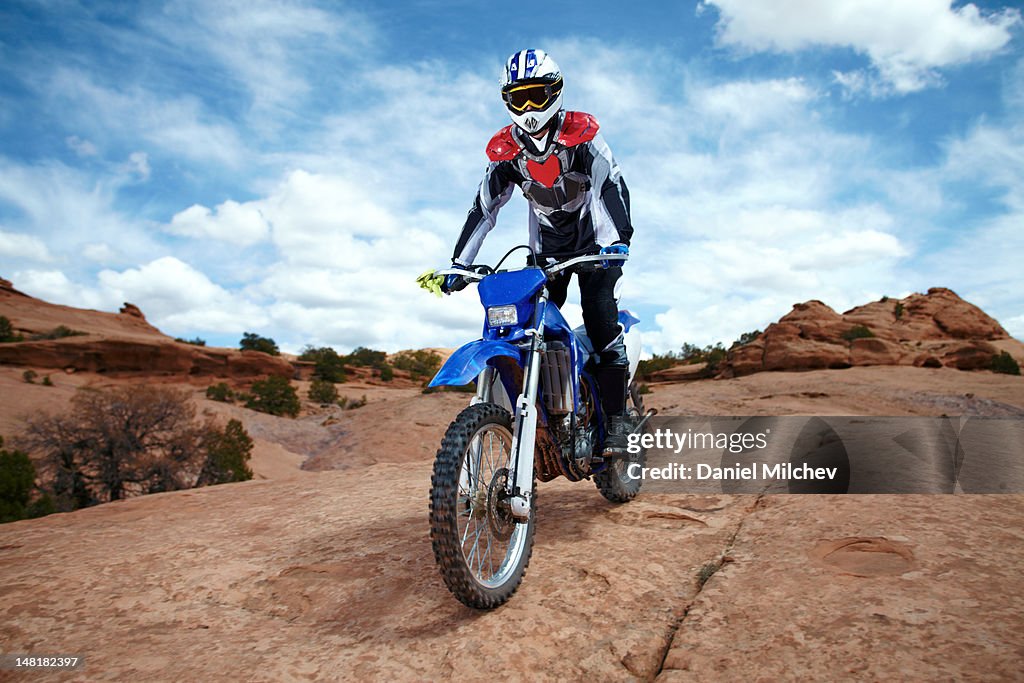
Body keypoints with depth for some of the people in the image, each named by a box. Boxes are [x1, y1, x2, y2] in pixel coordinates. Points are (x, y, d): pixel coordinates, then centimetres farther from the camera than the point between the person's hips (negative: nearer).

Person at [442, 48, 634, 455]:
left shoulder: (581, 133, -14)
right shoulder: (504, 149, -3)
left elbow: (611, 183, -25)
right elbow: (483, 208, -1)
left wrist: (620, 239, -41)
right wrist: (459, 265, -6)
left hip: (596, 243, -3)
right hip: (546, 249, 4)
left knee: (599, 318, -17)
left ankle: (617, 421, -10)